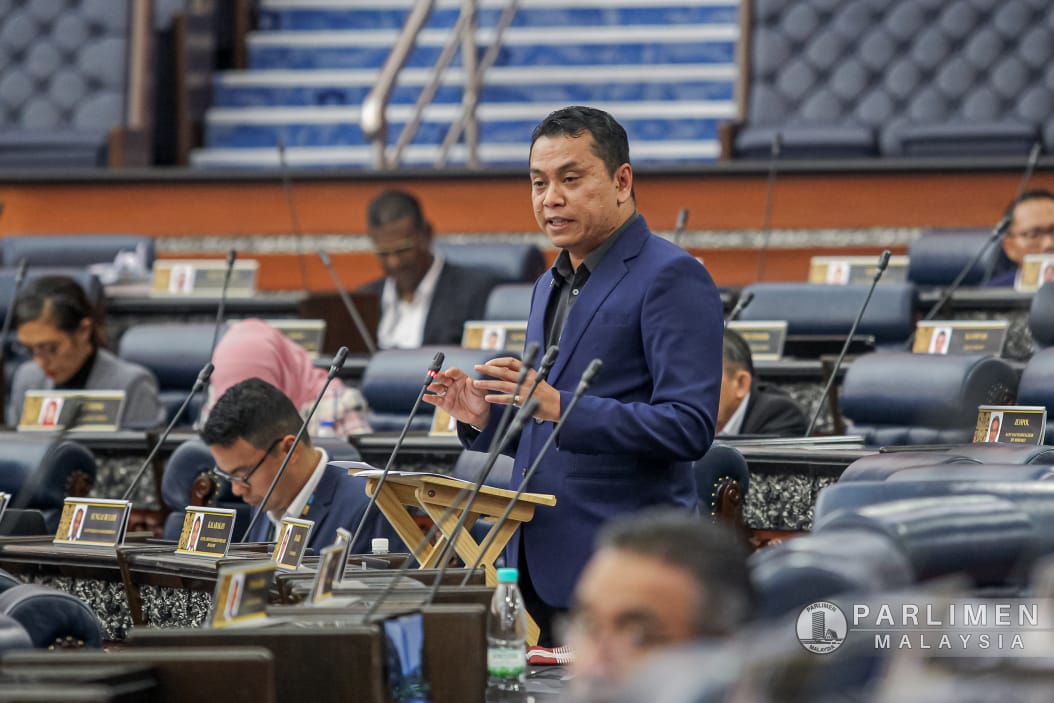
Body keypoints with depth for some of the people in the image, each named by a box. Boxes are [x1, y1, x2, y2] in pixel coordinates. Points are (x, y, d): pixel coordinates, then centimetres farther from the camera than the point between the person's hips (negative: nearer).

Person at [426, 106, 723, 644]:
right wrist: (484, 417, 5)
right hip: (543, 569, 8)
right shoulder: (551, 286, 21)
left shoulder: (671, 277, -8)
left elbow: (688, 427, -18)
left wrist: (559, 407, -24)